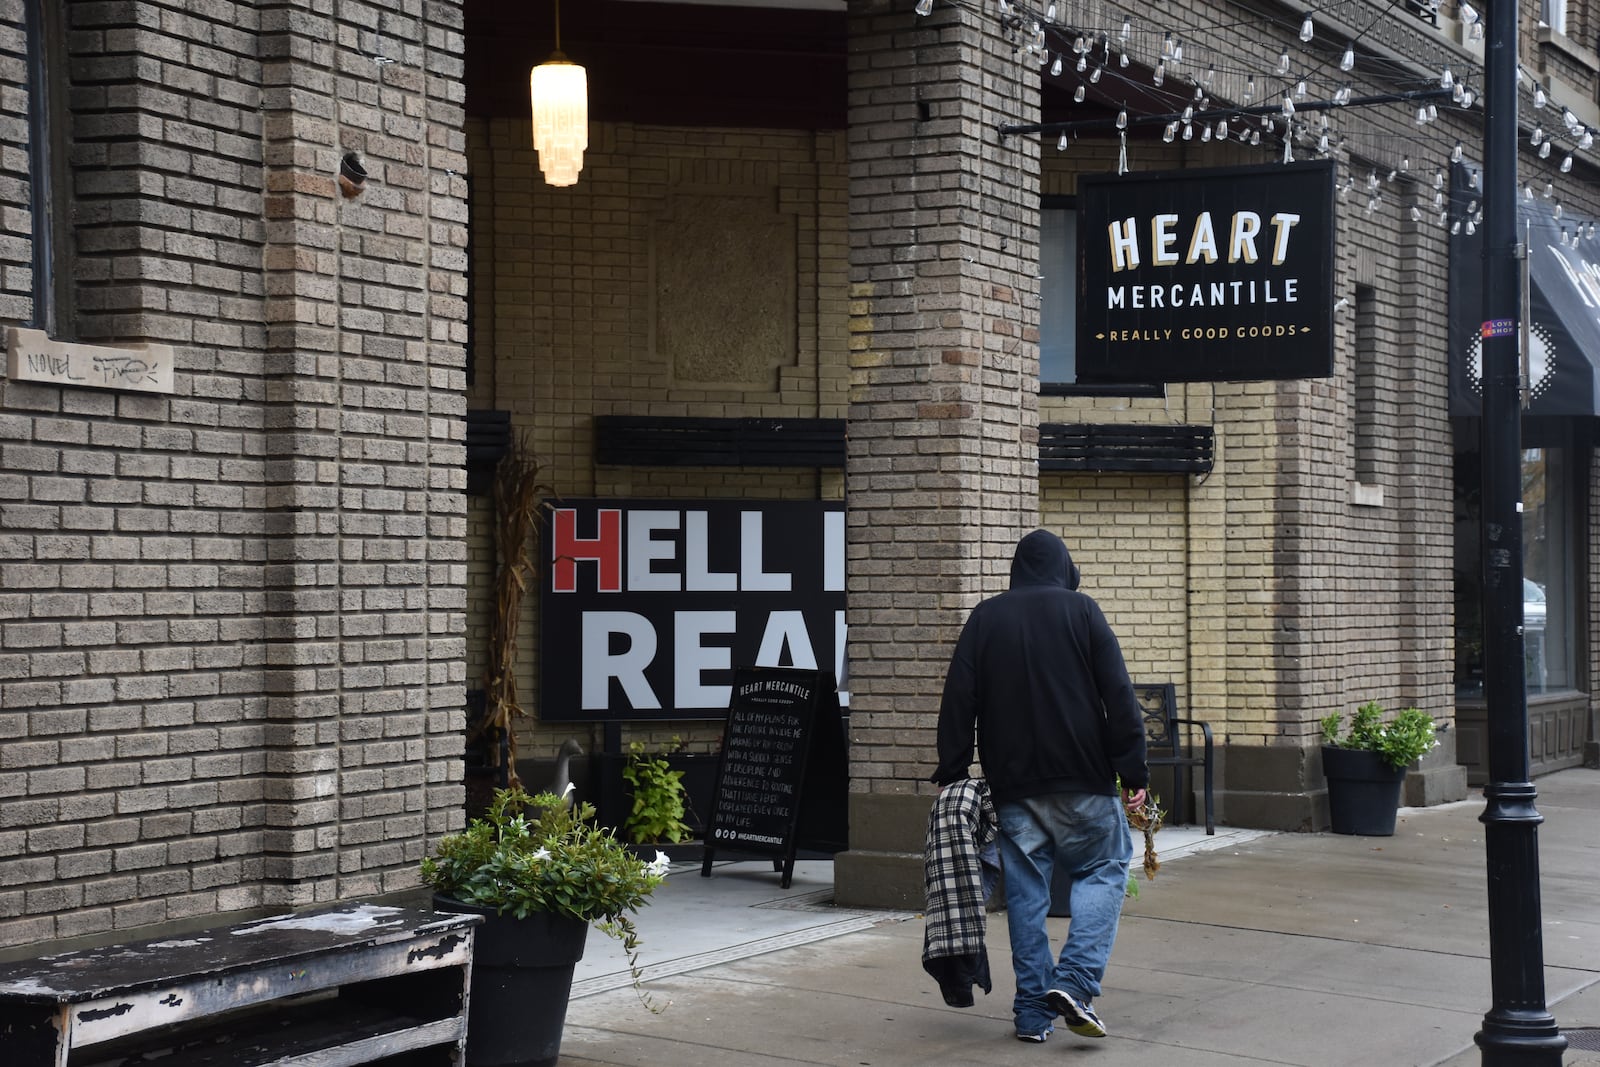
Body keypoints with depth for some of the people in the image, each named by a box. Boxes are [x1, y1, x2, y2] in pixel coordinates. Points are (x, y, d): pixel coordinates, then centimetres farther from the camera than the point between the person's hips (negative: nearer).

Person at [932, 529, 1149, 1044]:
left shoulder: (984, 618, 8)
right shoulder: (1081, 610, 0)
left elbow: (958, 701, 4)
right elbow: (1119, 698, -4)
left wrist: (952, 773, 9)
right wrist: (1133, 773, -2)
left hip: (1012, 783, 3)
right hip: (1082, 778, -2)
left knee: (1025, 889, 7)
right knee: (1104, 869, 10)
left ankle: (1033, 1010, 8)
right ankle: (1075, 979, -8)